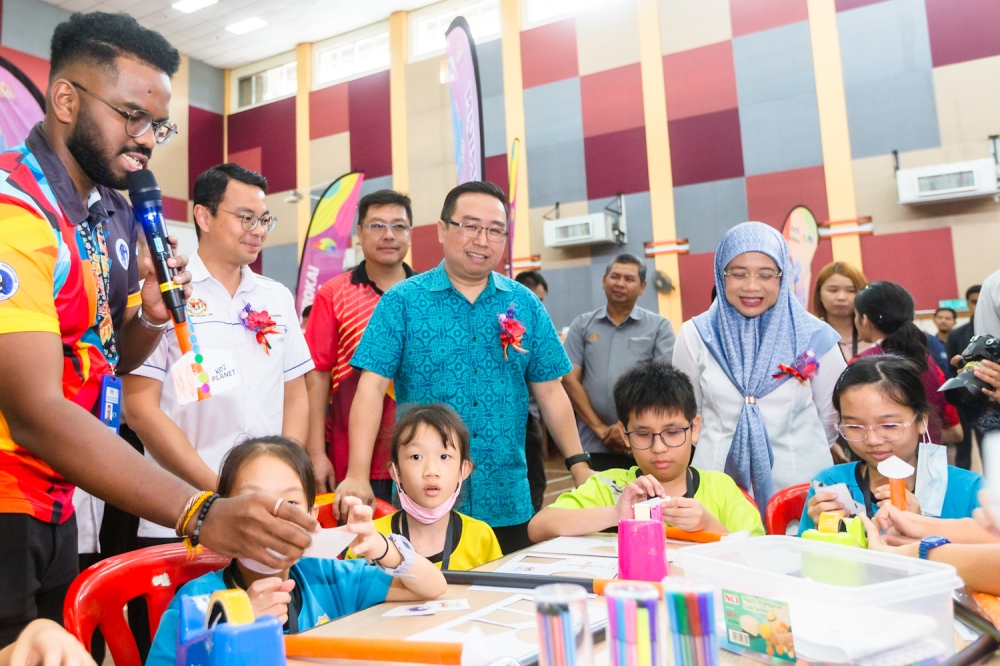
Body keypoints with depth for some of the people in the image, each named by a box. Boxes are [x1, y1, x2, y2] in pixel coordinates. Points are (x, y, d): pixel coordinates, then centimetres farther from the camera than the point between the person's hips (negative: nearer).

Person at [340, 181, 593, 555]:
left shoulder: (525, 305, 5)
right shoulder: (402, 302, -3)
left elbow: (549, 391, 8)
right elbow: (372, 386, -9)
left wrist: (579, 466, 4)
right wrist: (357, 476, -17)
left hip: (507, 501, 3)